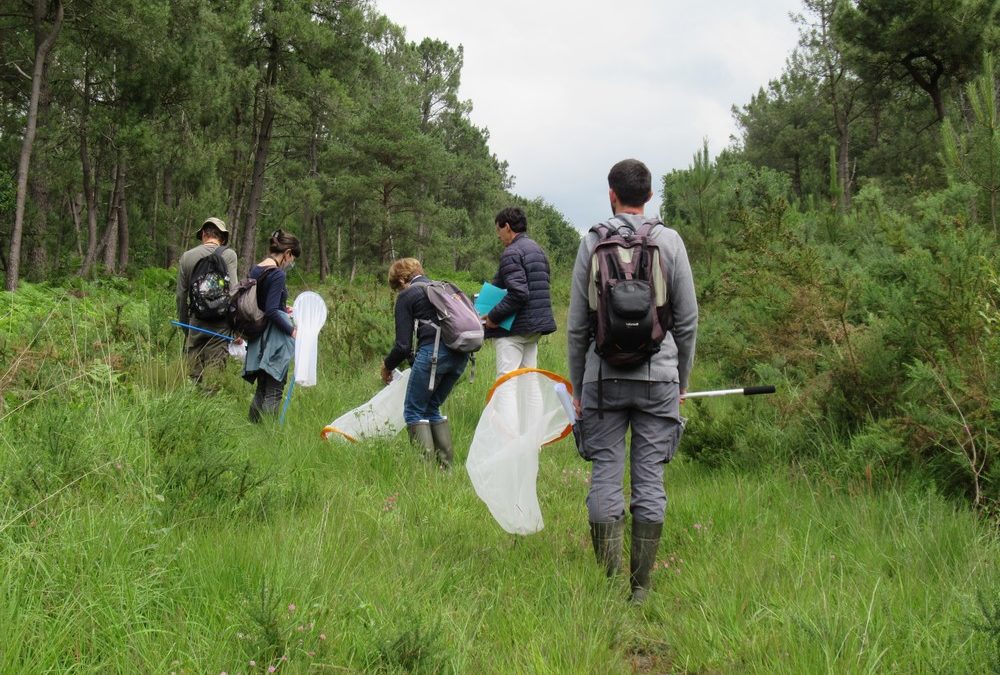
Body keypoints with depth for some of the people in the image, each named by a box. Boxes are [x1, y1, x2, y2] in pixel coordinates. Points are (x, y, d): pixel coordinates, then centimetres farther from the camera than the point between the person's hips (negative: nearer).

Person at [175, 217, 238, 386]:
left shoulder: (187, 256, 7)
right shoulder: (228, 255, -3)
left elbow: (181, 295, 10)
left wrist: (183, 324, 20)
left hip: (195, 321, 3)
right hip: (220, 324, -2)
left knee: (193, 375, 7)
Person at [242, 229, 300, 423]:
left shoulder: (255, 270, 10)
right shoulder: (278, 274, -15)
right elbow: (271, 311, -21)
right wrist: (292, 330, -14)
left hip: (258, 337, 8)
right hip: (275, 336, -8)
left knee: (261, 390, 16)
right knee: (274, 392, -3)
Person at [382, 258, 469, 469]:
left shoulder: (406, 296, 7)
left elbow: (403, 345, 0)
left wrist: (387, 366, 20)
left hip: (434, 351, -7)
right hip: (460, 354, 7)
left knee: (413, 411, 5)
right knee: (432, 408, 21)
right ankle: (446, 464, 16)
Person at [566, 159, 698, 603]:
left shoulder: (593, 241, 1)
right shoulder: (670, 241, 1)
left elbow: (577, 323, 3)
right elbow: (688, 319, 4)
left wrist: (577, 384, 12)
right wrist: (681, 380, 15)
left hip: (604, 376, 0)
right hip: (658, 375, 0)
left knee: (605, 476, 5)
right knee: (650, 480, 3)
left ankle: (608, 582, 6)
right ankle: (640, 586, 7)